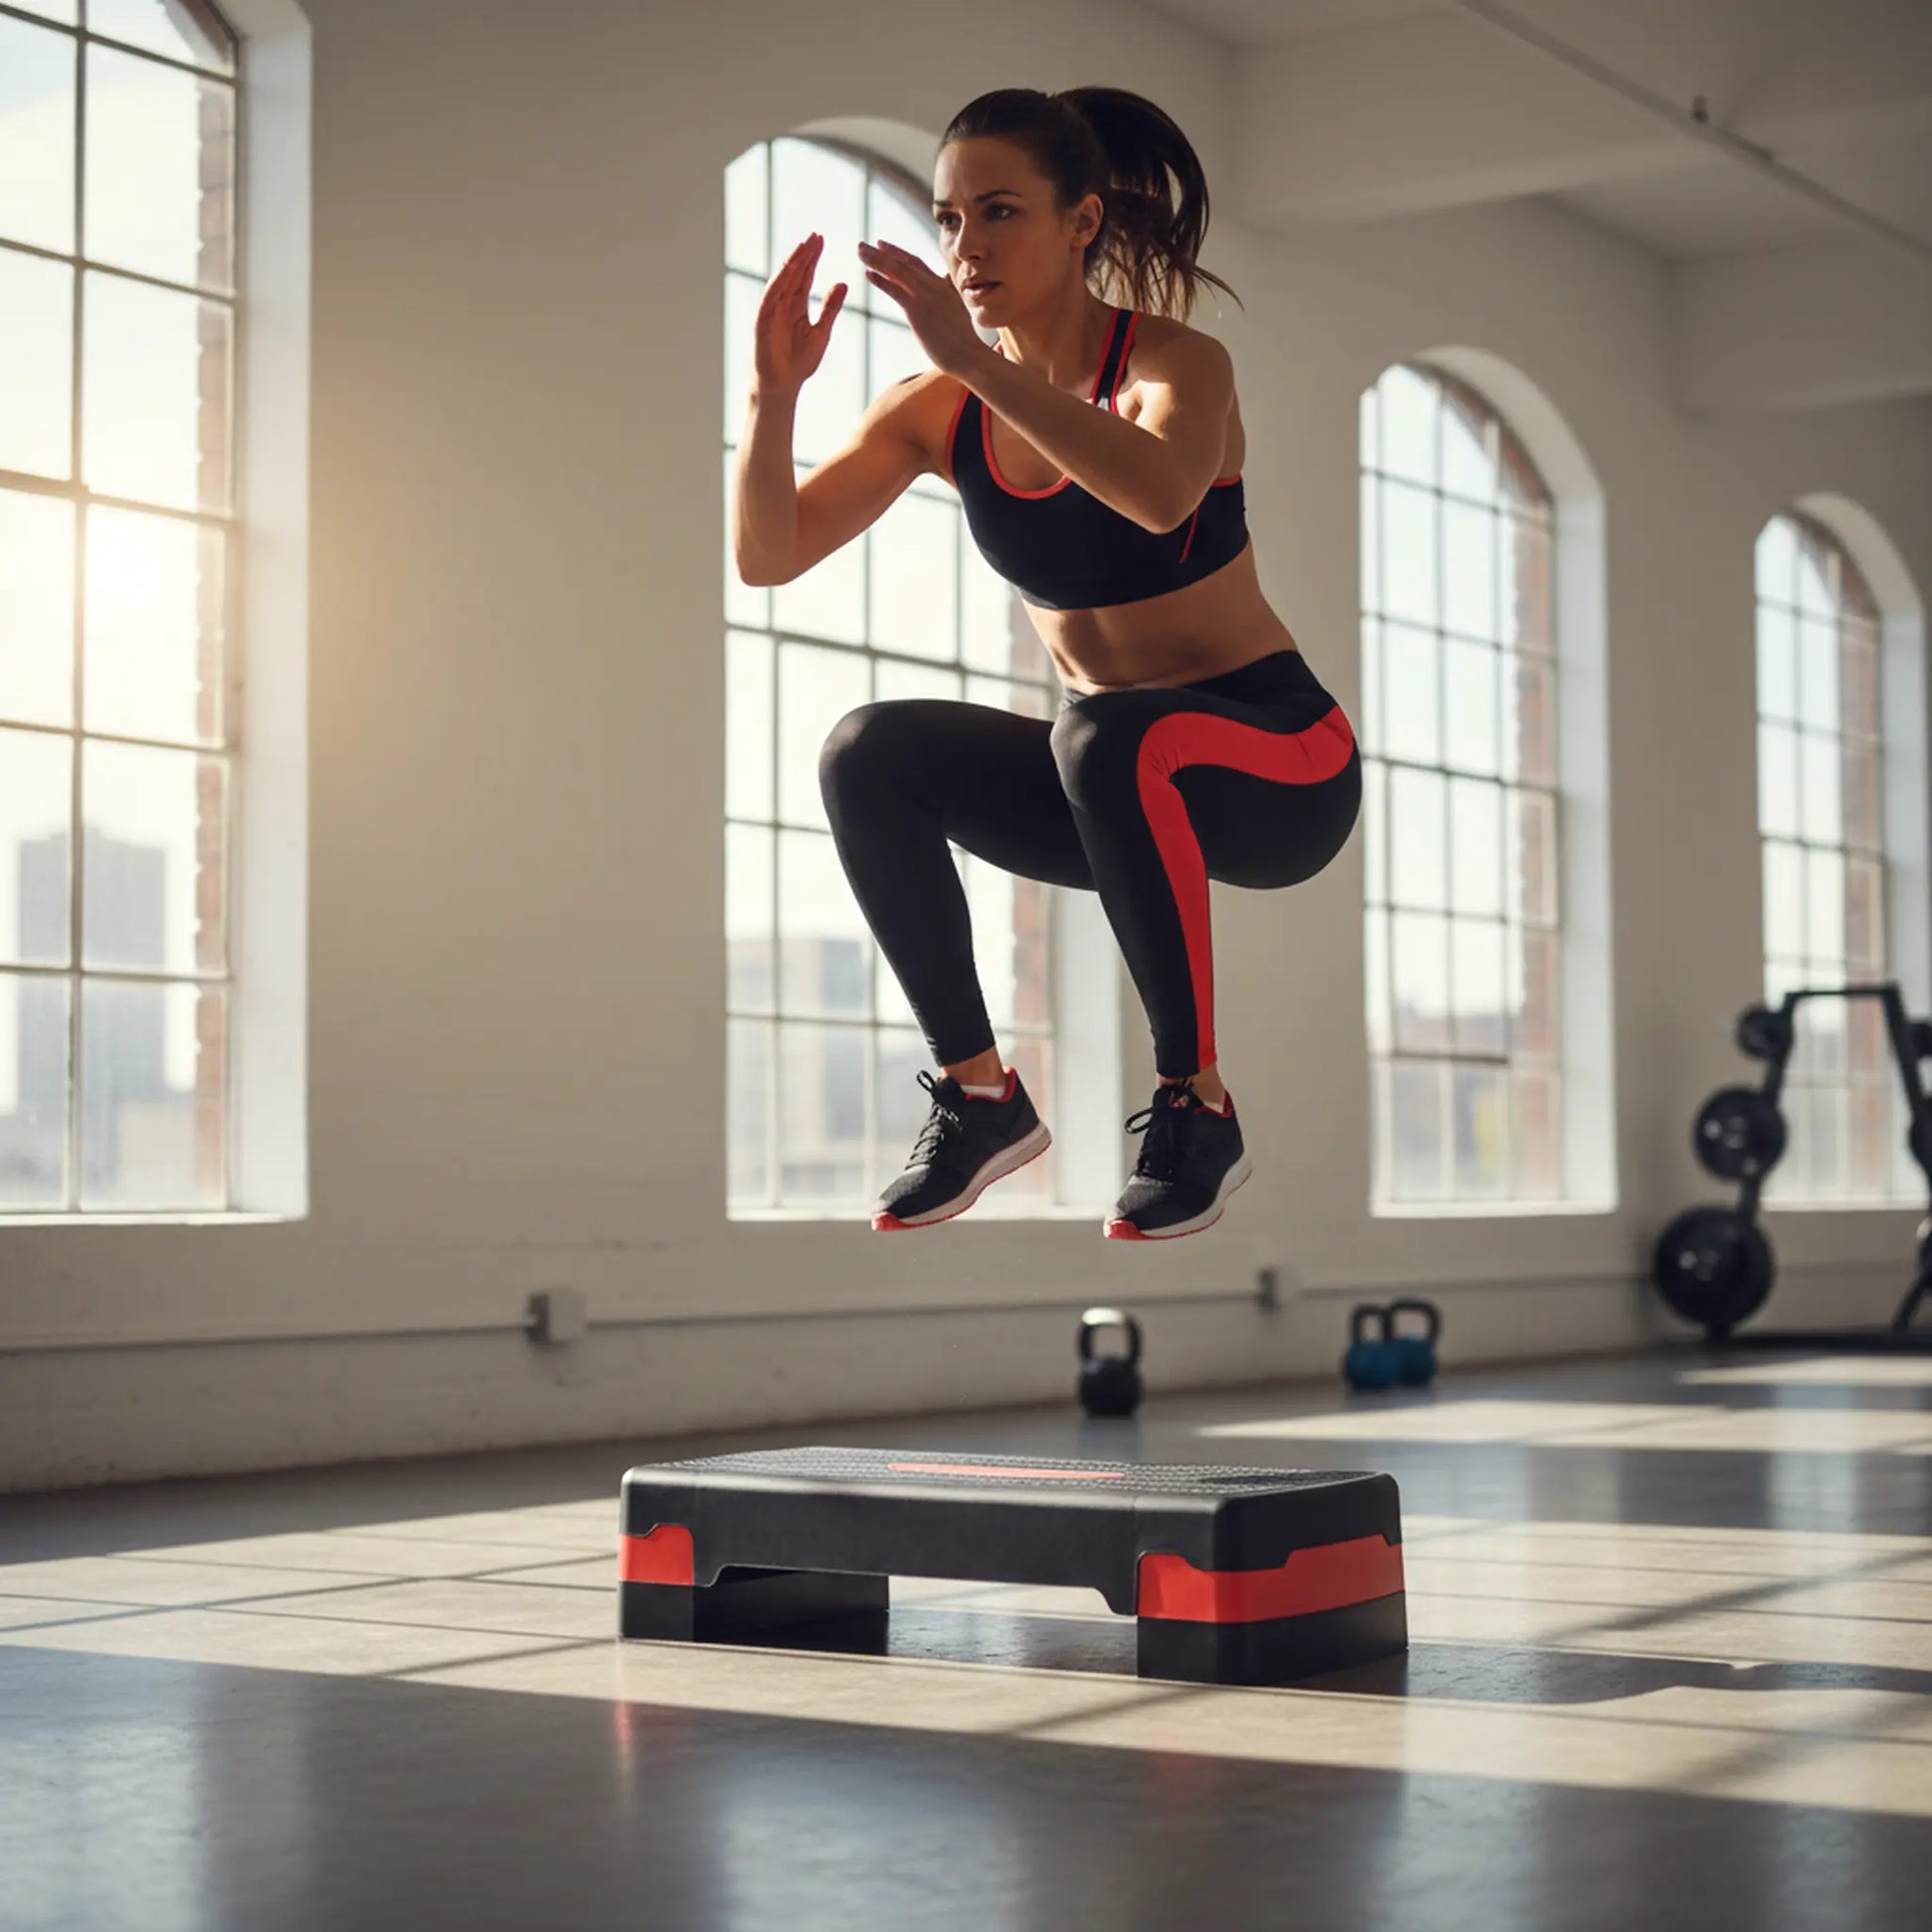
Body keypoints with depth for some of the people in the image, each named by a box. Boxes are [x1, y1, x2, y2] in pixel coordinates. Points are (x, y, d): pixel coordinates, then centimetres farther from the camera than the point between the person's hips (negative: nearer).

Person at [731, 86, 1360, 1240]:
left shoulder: (1176, 363, -17)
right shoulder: (939, 409, -2)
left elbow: (1161, 495, -42)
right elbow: (767, 556, -10)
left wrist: (978, 360, -46)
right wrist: (776, 394, -26)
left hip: (1284, 763, -5)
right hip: (1116, 782, 5)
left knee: (1106, 735, -37)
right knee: (867, 754, -16)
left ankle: (1199, 1110, -22)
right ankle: (981, 1093, -5)